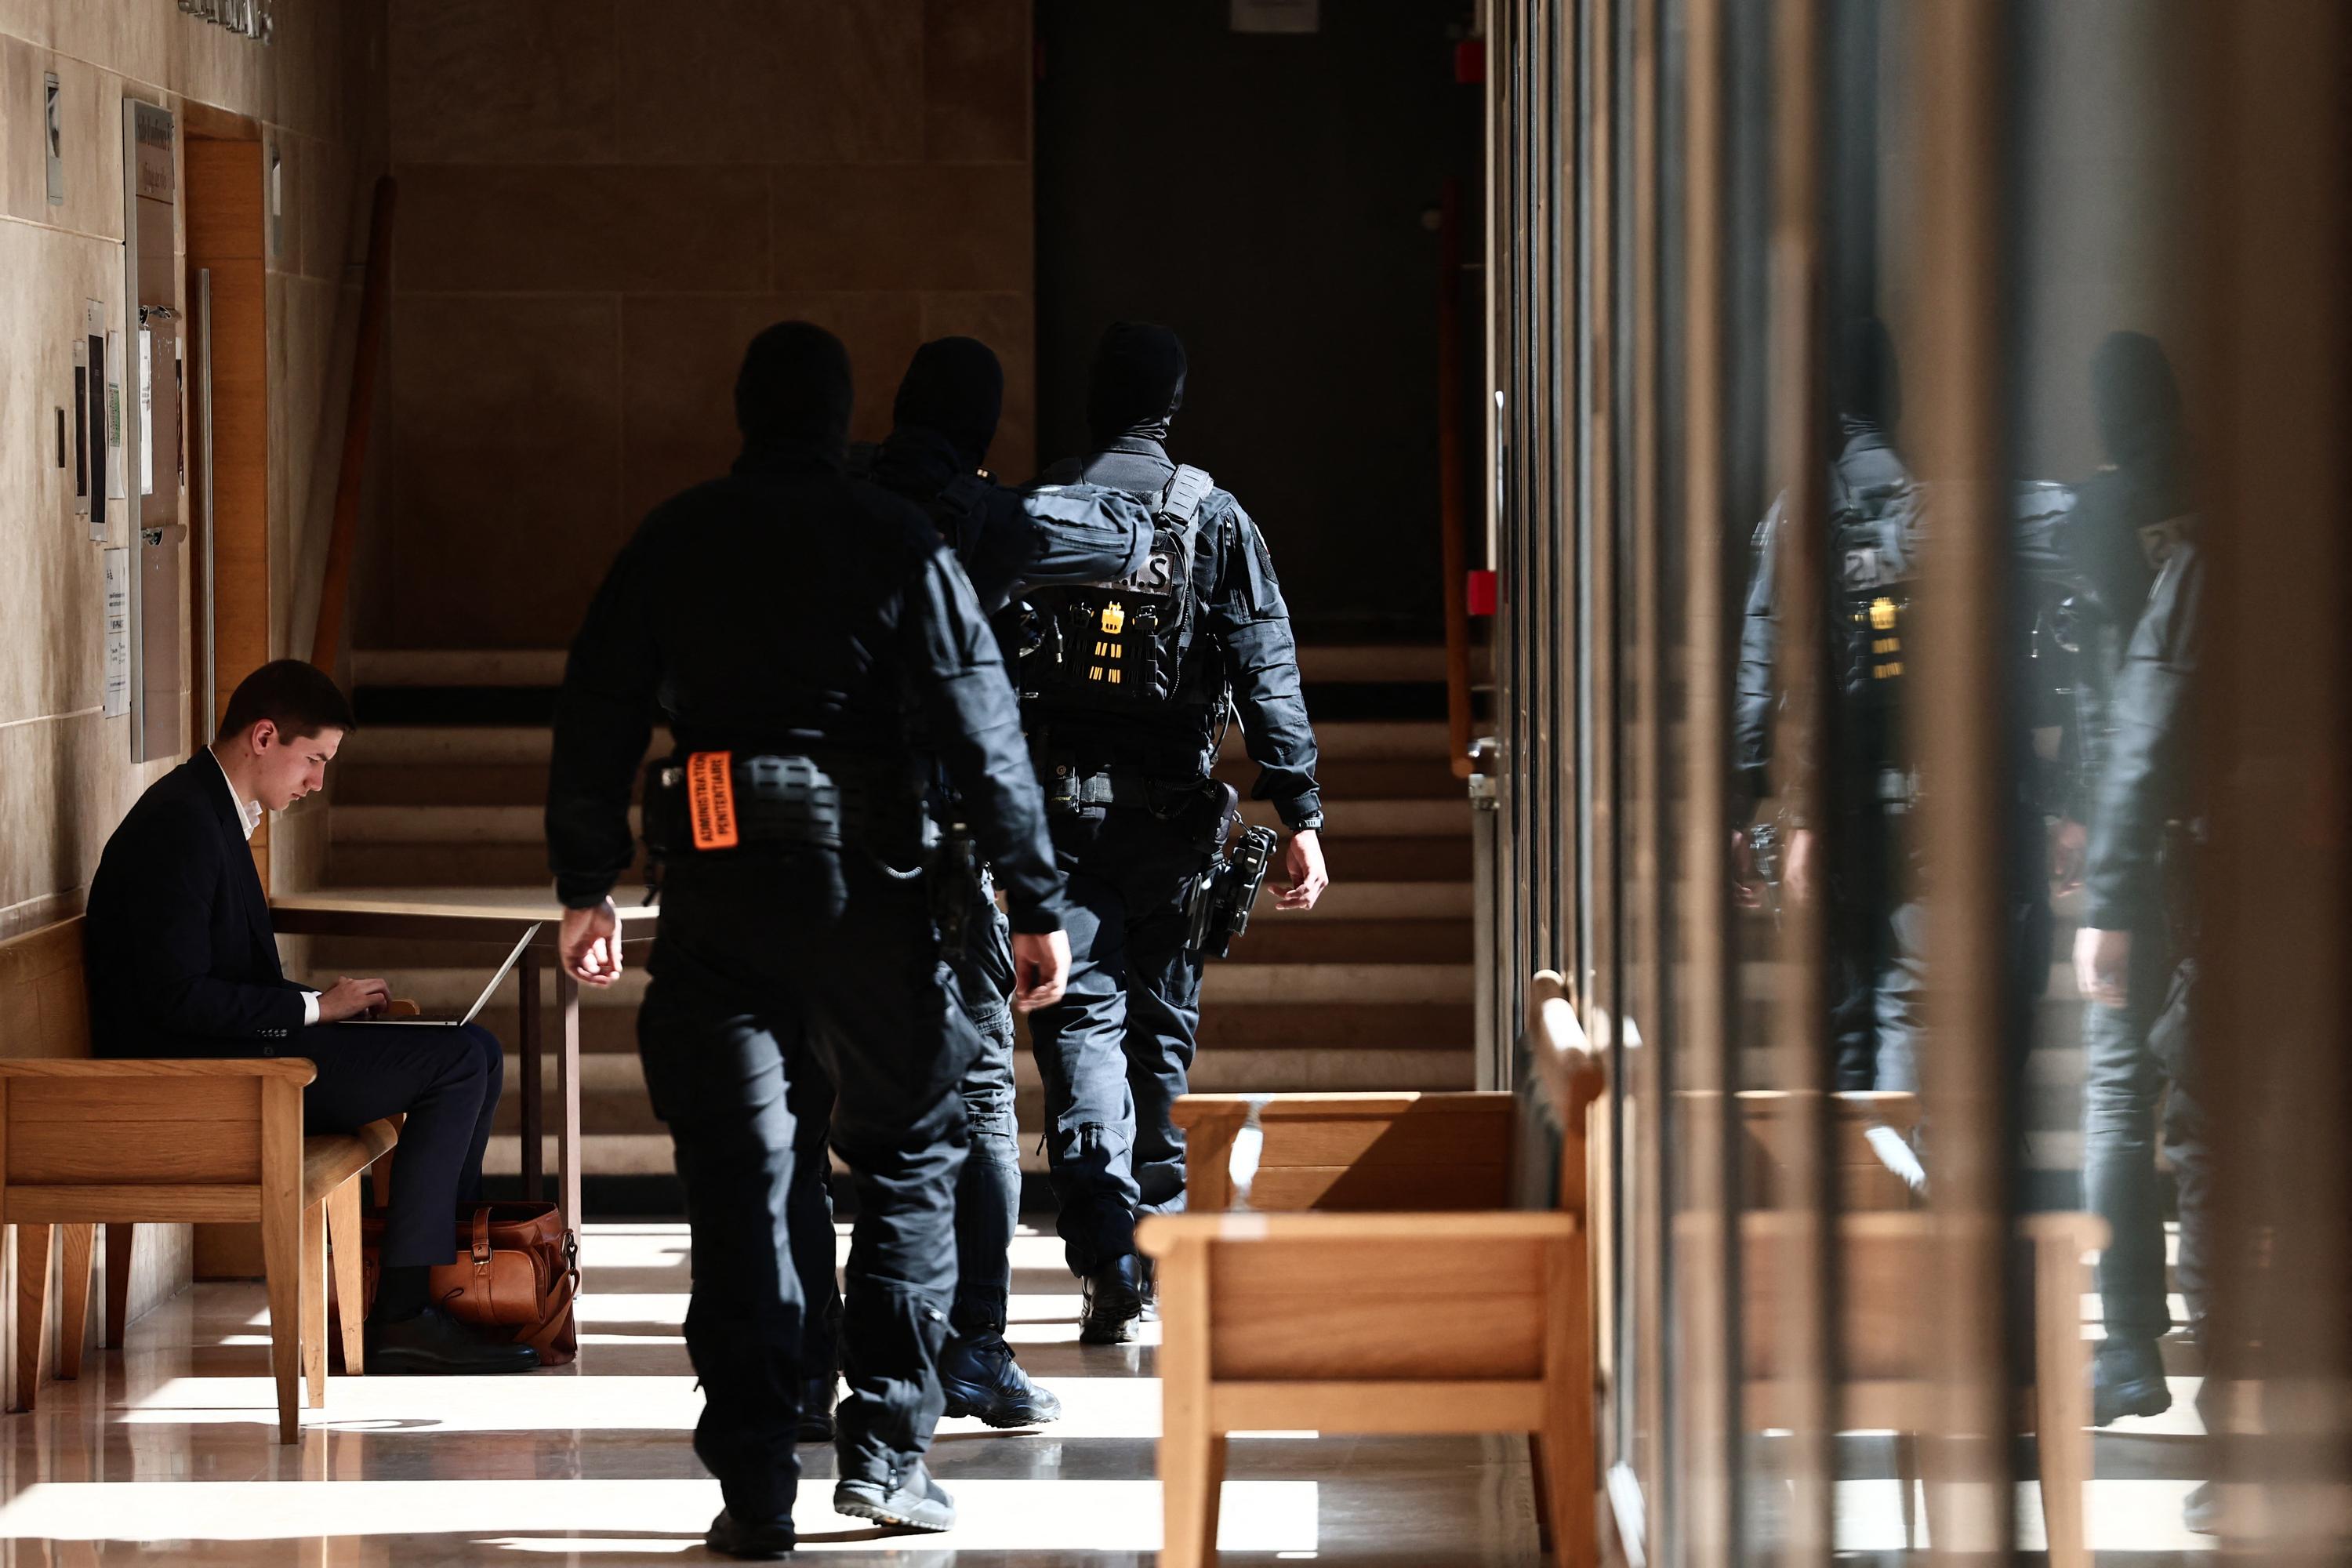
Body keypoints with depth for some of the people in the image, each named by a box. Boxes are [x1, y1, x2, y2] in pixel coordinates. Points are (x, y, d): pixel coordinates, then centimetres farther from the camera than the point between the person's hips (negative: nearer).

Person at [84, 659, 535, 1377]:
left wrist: (328, 1003, 5)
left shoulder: (211, 813, 15)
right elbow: (180, 996, -23)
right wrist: (315, 1009, -14)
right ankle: (402, 1312, -13)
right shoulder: (179, 826, -18)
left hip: (229, 1053, 11)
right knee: (460, 1062, -14)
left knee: (474, 1051, 10)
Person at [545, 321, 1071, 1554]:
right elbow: (979, 725, -4)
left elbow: (594, 720, 8)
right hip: (862, 884, -1)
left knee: (735, 1174, 3)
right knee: (907, 1148, 14)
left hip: (711, 894, 2)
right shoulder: (894, 540, 0)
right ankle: (885, 1445, 8)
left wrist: (585, 887, 16)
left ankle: (755, 1485, -1)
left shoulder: (670, 542, 7)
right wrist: (1036, 906, -2)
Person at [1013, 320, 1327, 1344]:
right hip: (1169, 813, 1)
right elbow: (1267, 672, -4)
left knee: (1080, 1020, -5)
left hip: (1056, 804, -1)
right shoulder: (1214, 519, 1)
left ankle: (1106, 1248, -21)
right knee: (1160, 1024, 14)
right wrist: (1301, 815, -4)